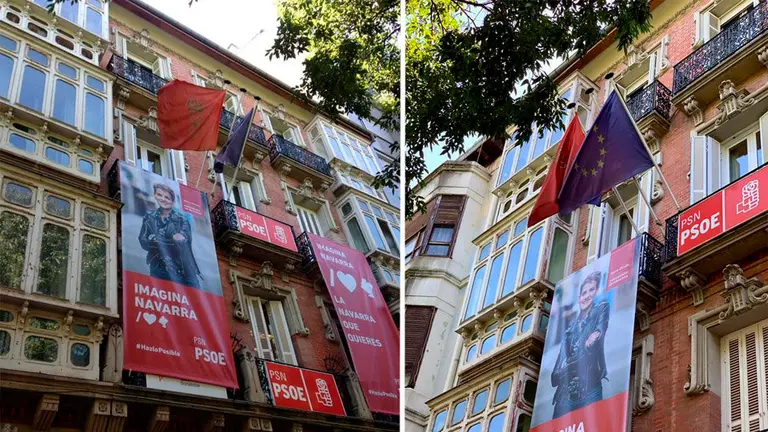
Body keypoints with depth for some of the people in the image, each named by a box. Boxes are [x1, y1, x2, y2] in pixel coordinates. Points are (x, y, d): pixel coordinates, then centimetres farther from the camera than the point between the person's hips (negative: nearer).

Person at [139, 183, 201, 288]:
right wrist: (172, 240, -13)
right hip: (158, 271, 2)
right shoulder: (149, 217, 10)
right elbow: (144, 242, -2)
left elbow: (183, 243, -10)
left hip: (182, 271, -1)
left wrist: (156, 240, -14)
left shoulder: (181, 219, 3)